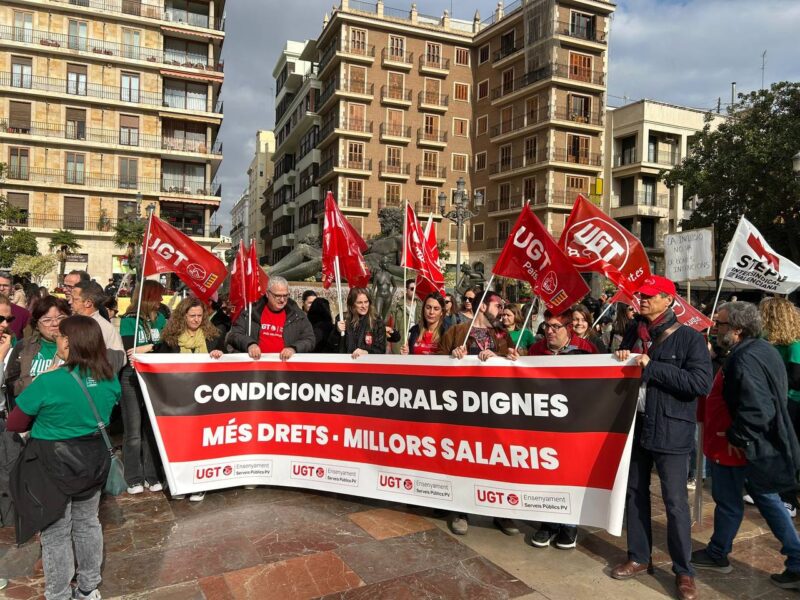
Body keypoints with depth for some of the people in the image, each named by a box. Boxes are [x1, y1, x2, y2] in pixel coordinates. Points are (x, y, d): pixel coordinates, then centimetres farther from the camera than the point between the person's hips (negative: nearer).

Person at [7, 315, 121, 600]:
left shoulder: (48, 382, -23)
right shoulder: (110, 378, -7)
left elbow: (14, 424, -10)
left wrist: (44, 419, 5)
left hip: (55, 464, -5)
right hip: (93, 459, 5)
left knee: (56, 533, 12)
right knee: (87, 523, 21)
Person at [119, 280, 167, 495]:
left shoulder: (160, 318, 10)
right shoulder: (128, 320, -4)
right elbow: (129, 351, -13)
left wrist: (146, 348, -10)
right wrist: (155, 347, -11)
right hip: (132, 378, -4)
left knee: (153, 428, 6)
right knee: (133, 430, 1)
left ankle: (152, 476, 14)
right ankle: (134, 479, 9)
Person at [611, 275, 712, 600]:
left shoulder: (689, 338, -10)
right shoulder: (634, 331, 8)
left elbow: (702, 382, -21)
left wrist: (651, 367, -22)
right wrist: (620, 359, -4)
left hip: (670, 430, -6)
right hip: (635, 424, 6)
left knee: (675, 502, 2)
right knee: (635, 494, 15)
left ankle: (684, 571, 19)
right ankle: (639, 558, 31)